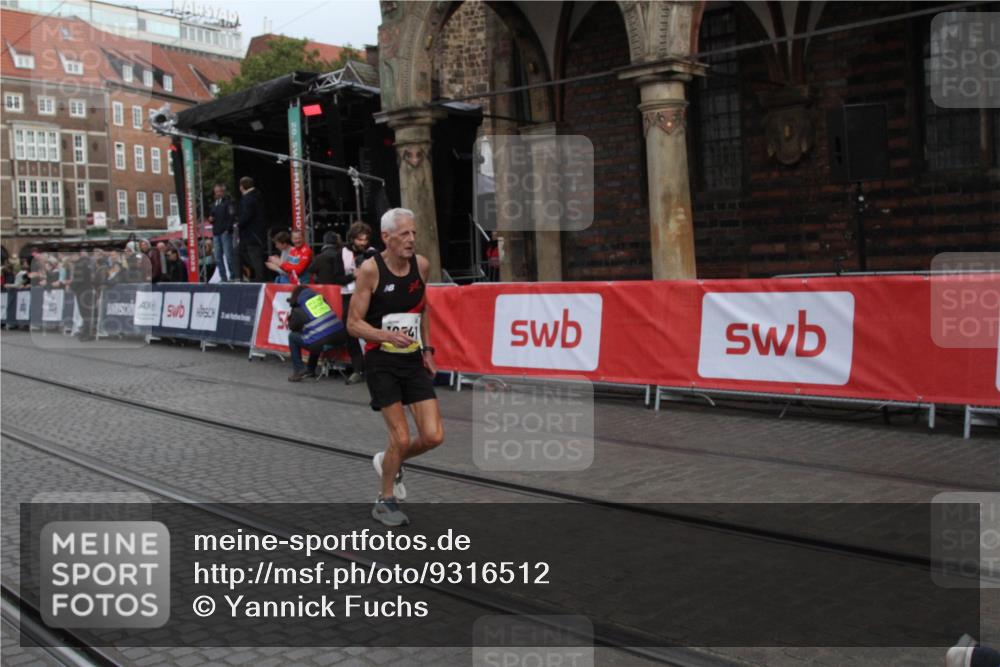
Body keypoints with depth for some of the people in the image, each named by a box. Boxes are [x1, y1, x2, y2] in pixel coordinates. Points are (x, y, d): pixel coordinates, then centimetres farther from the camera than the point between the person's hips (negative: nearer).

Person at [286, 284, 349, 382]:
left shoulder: (298, 310, 3)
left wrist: (290, 318, 32)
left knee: (292, 336, 18)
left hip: (321, 343, -6)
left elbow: (292, 327, 16)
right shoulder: (320, 298, 17)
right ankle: (310, 370, 43)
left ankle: (299, 370, 13)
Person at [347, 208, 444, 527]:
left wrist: (427, 349, 13)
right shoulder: (370, 269, -13)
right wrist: (388, 335, -26)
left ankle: (389, 462, 28)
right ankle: (386, 501, 18)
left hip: (414, 361, 5)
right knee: (401, 438, -7)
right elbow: (353, 324, -10)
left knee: (433, 436, -4)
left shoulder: (422, 265, 2)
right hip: (381, 363, -5)